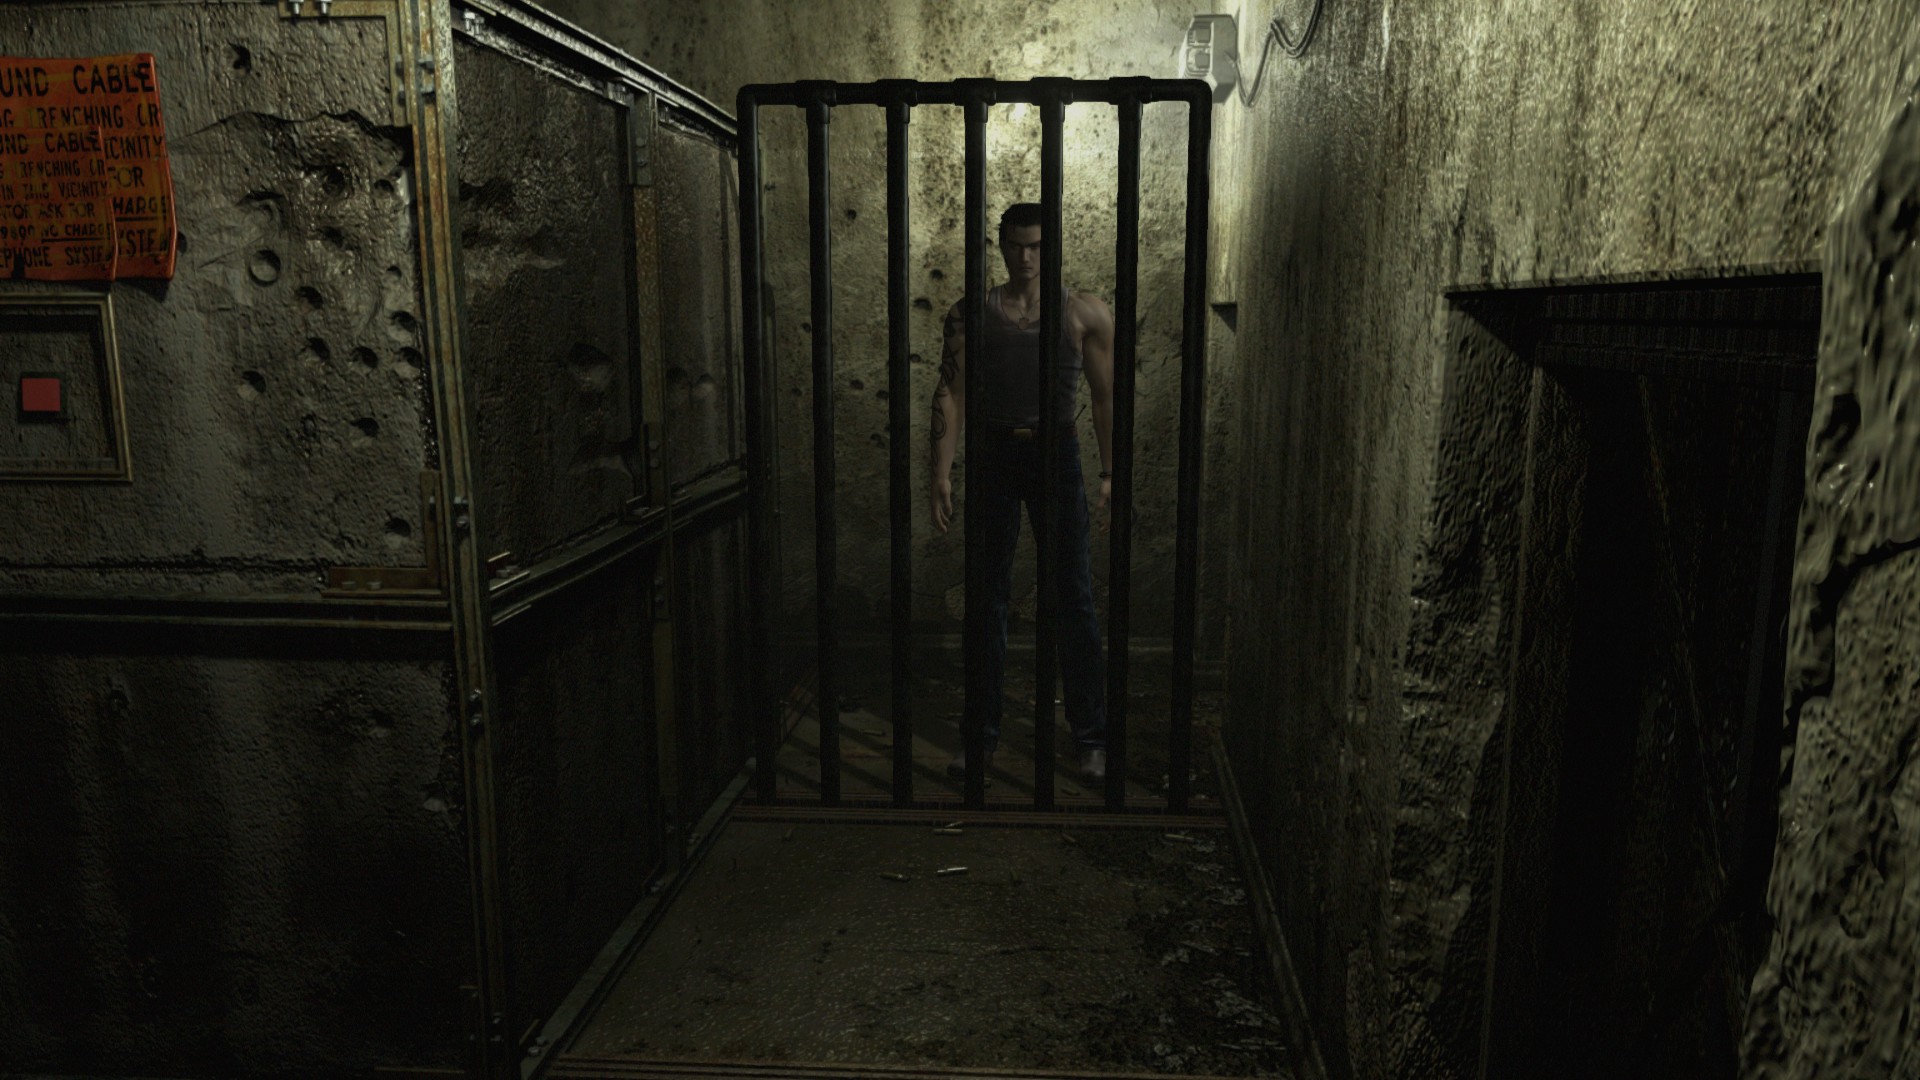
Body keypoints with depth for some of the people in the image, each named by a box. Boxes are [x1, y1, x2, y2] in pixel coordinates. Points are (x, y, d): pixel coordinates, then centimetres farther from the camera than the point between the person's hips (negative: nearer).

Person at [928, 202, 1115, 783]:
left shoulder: (1085, 313, 4)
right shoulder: (971, 313, 6)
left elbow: (1106, 397, 5)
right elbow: (951, 393, 1)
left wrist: (1111, 474, -2)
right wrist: (942, 472, -8)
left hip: (1056, 455, -1)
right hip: (992, 457, 1)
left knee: (1074, 598, -1)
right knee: (985, 599, 4)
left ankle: (1091, 737, 10)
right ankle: (981, 734, 16)